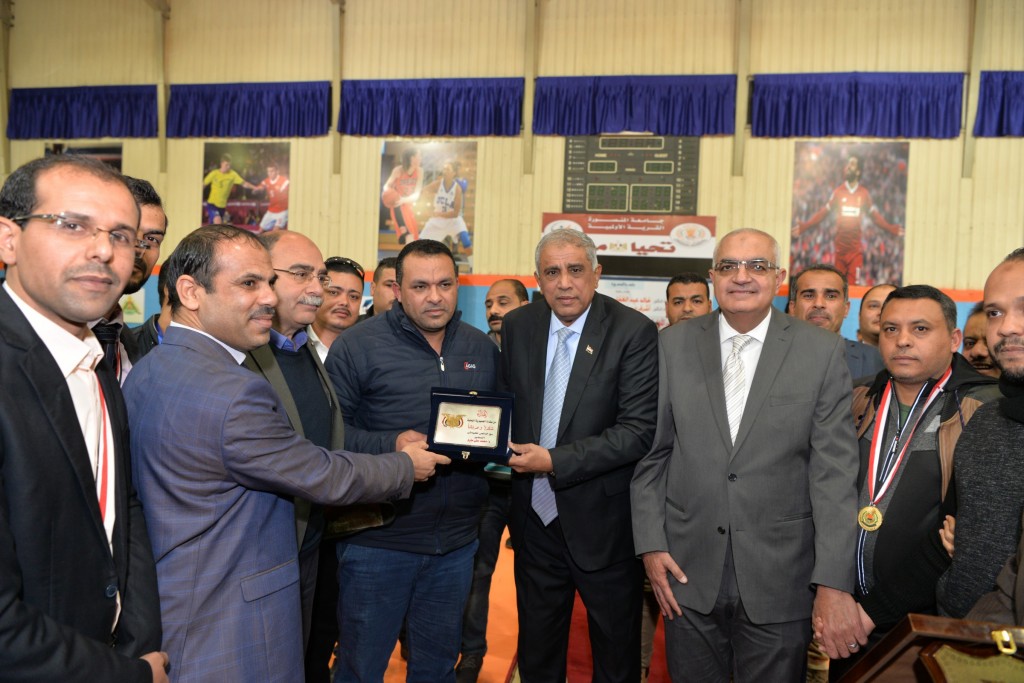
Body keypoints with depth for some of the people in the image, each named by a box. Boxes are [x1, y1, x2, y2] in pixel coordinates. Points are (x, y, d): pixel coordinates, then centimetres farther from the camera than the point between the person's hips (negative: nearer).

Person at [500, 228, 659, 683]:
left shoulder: (634, 331, -14)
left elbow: (638, 431, -19)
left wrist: (555, 462, -22)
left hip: (602, 524, -4)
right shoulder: (517, 326, 1)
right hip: (534, 517, 4)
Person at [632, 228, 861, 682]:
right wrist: (651, 544, -1)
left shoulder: (822, 352, -4)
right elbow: (652, 453, 4)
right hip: (688, 573, 2)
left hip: (779, 579, -1)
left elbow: (834, 472, -8)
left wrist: (834, 582, -12)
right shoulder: (673, 345, 1)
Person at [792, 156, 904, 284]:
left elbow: (876, 216, 9)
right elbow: (823, 212, 6)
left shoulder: (864, 194, 4)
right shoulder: (838, 192, 6)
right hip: (840, 248, 1)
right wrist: (805, 225, -4)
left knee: (854, 285, -6)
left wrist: (892, 229, 0)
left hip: (856, 249, -1)